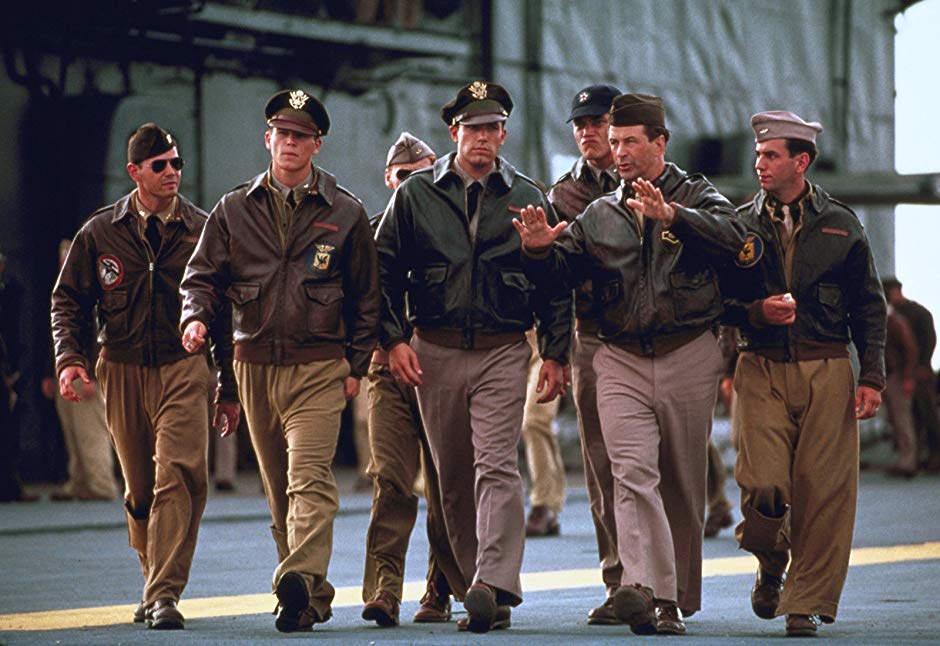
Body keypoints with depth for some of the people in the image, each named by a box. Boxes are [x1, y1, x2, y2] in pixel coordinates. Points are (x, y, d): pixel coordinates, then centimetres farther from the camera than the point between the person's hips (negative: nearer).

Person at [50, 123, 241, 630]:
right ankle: (156, 583, 30)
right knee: (141, 490, 10)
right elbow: (68, 300, 13)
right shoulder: (100, 233, 6)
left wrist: (229, 390, 7)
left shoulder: (202, 231, 3)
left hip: (184, 366, -2)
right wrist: (69, 358, -5)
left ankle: (164, 594, -20)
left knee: (179, 476, -18)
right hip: (122, 369, 2)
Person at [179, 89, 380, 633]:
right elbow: (203, 275, 12)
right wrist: (196, 315, -10)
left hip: (319, 365, -3)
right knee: (279, 489, 8)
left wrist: (357, 364, 2)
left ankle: (301, 581, -32)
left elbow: (366, 295, 8)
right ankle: (313, 598, 16)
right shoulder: (234, 210, 10)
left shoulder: (344, 212, 4)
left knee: (309, 478, -19)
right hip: (255, 364, 4)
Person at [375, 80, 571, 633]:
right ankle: (485, 593, 14)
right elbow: (385, 271, 9)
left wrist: (556, 353, 3)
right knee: (453, 478, 5)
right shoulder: (415, 195, 7)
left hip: (503, 353, -2)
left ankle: (494, 587, -23)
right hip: (434, 353, 2)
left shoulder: (528, 199, 7)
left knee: (496, 467, -15)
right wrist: (394, 338, -2)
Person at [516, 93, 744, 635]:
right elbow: (563, 274, 12)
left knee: (684, 484, 6)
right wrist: (541, 250, -10)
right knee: (634, 473, -17)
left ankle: (680, 596, 19)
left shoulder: (697, 197, 5)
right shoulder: (600, 215, 17)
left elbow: (730, 236, -17)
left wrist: (670, 215, -33)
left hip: (690, 356, -2)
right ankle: (647, 591, -29)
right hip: (622, 360, 2)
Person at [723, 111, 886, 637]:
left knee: (822, 489, -5)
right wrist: (756, 313, -9)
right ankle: (771, 564, 19)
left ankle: (807, 602, 5)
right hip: (762, 370, 0)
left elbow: (869, 307, 10)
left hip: (827, 371, 0)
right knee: (763, 486, -12)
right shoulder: (741, 226, 9)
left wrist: (873, 378, 2)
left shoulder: (841, 224, 8)